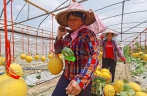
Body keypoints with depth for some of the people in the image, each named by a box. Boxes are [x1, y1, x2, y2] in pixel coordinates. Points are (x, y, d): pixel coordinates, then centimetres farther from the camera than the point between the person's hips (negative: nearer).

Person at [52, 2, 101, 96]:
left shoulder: (88, 34, -14)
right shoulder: (67, 36, 4)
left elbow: (94, 58, -27)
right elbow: (58, 51, 15)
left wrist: (80, 80, -40)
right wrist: (59, 36, -2)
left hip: (83, 79, -5)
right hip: (67, 76, 5)